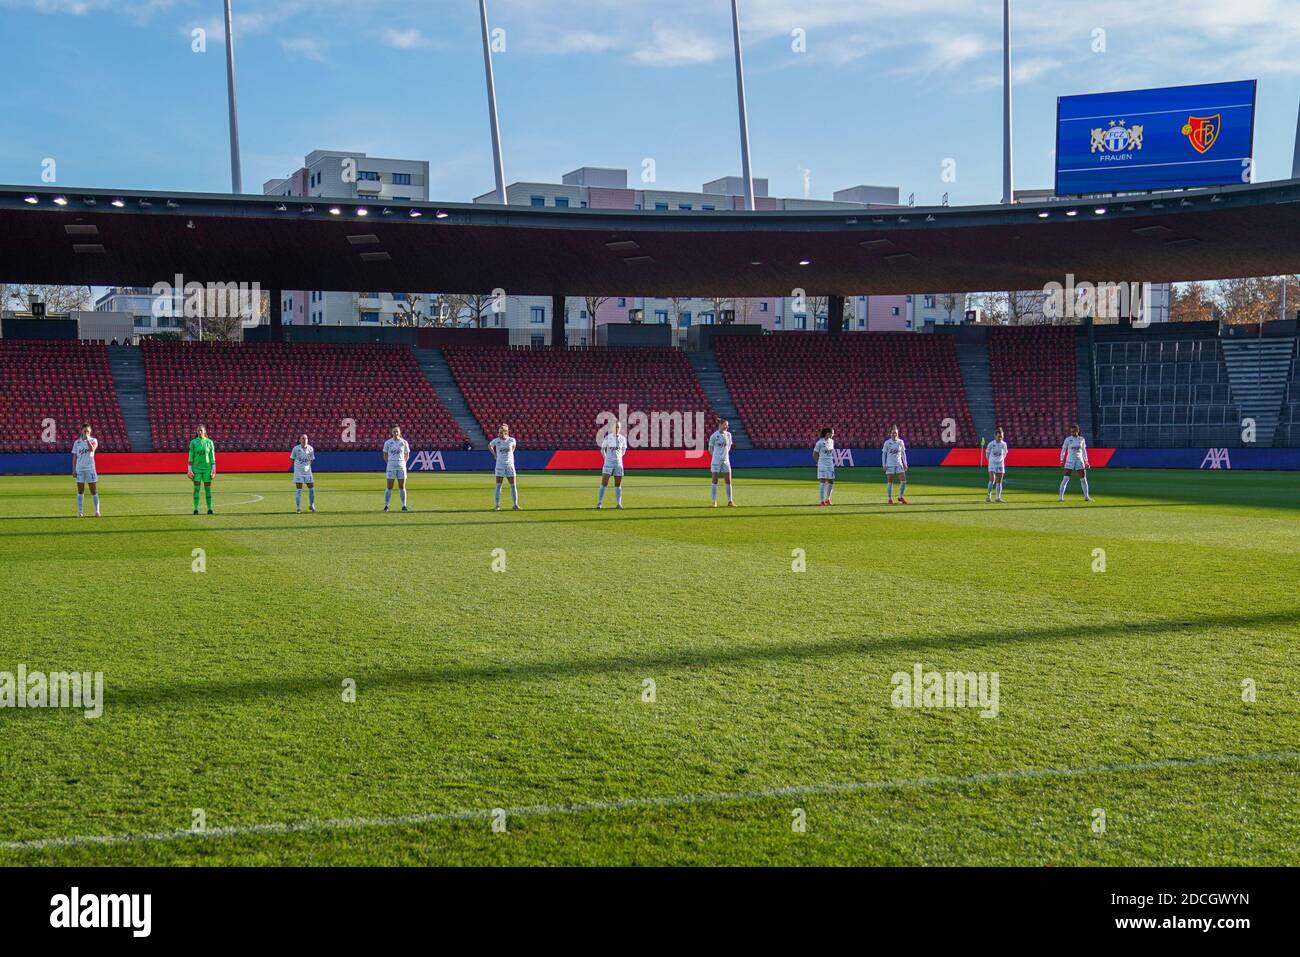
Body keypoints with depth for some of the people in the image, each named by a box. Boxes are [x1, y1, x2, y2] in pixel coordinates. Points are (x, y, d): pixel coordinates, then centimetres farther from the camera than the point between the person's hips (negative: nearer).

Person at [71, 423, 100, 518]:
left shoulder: (93, 440, 1)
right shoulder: (77, 442, 8)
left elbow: (92, 449, -21)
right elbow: (75, 457, 8)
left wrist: (87, 439, -18)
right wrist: (73, 470, 2)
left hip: (90, 468, -2)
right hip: (79, 469, 2)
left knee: (94, 491, -2)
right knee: (80, 491, 5)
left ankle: (97, 511, 0)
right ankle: (80, 512, 8)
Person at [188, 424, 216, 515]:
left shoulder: (209, 442, 3)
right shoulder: (193, 442, 2)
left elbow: (212, 456, 4)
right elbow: (190, 456, 2)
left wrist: (214, 468, -1)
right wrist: (189, 469, -3)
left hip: (207, 468, 0)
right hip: (196, 468, 0)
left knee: (208, 488, 2)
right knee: (196, 488, -2)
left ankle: (209, 509, 4)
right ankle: (196, 509, 0)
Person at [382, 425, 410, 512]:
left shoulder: (404, 442, 3)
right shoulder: (388, 443, 1)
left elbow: (407, 455, 12)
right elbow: (385, 455, 9)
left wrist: (403, 463, 3)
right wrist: (389, 463, 1)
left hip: (401, 466, 1)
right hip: (391, 467, -1)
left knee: (402, 487, 2)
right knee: (389, 487, -1)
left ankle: (404, 506, 7)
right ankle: (386, 506, 4)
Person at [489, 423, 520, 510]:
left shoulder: (511, 440, -2)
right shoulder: (496, 441, -5)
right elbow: (489, 446, 15)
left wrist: (510, 454, 10)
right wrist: (495, 454, 6)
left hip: (510, 465, 1)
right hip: (500, 465, -1)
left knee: (513, 486, 2)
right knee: (498, 485, -3)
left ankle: (515, 504, 10)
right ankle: (497, 505, 2)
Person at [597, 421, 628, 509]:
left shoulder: (622, 439, 3)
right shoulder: (607, 438, -4)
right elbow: (602, 449, 8)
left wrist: (619, 457, 10)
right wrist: (605, 458, 2)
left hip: (618, 463, 3)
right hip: (608, 462, -3)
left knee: (618, 484, 5)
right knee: (604, 483, -7)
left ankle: (619, 503, 10)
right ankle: (599, 502, -3)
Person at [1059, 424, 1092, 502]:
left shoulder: (1082, 439, 4)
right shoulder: (1068, 439, -3)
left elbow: (1084, 451, 14)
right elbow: (1063, 450, 1)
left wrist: (1086, 462, 12)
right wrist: (1062, 461, -4)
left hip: (1080, 461, 3)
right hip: (1070, 461, -2)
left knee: (1083, 479, 5)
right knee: (1065, 479, -11)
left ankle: (1086, 496, 18)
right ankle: (1061, 496, -9)